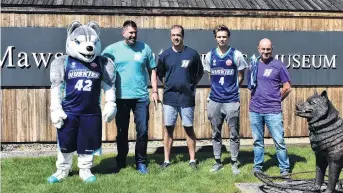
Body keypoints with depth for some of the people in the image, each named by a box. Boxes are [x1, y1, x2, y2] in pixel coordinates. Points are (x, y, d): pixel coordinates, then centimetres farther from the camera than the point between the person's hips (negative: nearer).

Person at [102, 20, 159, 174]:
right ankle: (121, 161, 26)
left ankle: (141, 162, 18)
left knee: (143, 131, 3)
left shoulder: (145, 48, 4)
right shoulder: (112, 49, 0)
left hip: (141, 97, 1)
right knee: (122, 132, 11)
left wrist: (155, 91, 3)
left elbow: (152, 70, 9)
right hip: (121, 97, 0)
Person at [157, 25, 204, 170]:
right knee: (168, 128, 6)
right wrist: (169, 85, 10)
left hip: (187, 97, -1)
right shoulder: (165, 55, 1)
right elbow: (159, 74, 13)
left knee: (189, 128, 5)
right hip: (169, 97, 1)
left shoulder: (192, 54, -2)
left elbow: (200, 73, 11)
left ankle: (192, 160, 15)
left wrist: (192, 85, 6)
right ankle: (166, 160, 15)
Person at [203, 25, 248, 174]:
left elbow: (240, 76, 6)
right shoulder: (210, 55, 6)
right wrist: (217, 88, 11)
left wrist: (232, 89, 8)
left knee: (234, 134, 3)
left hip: (232, 100, -3)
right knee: (215, 134, 10)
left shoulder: (236, 55, -2)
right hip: (214, 100, 3)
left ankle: (234, 163, 15)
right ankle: (218, 162, 22)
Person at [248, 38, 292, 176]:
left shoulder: (278, 65, -4)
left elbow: (287, 88, -1)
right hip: (255, 110, 4)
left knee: (279, 141, -2)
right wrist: (257, 98, 11)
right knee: (257, 141, 13)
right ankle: (257, 167, 24)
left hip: (273, 111, -4)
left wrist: (276, 100, 6)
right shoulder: (253, 64, 8)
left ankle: (285, 169, 8)